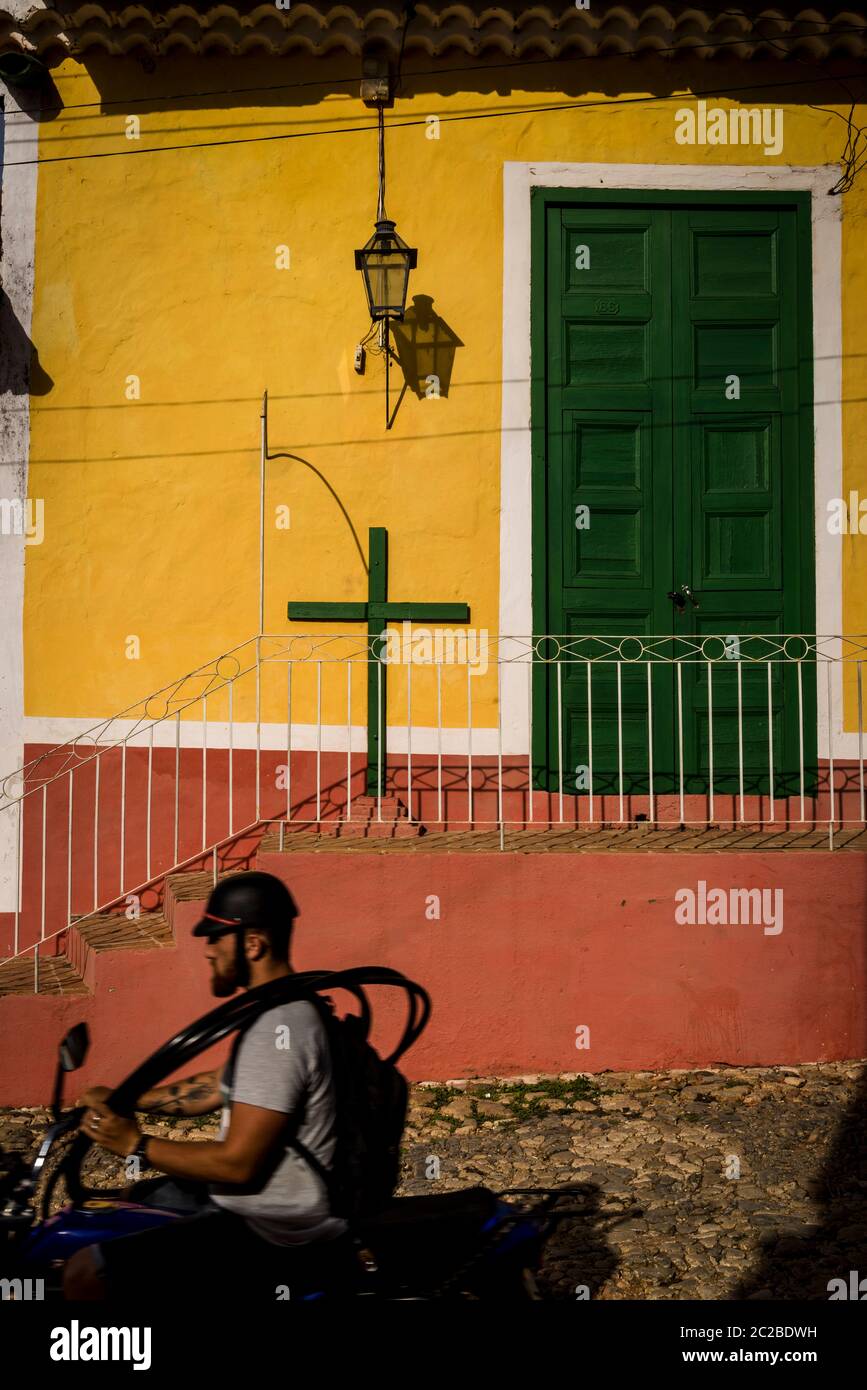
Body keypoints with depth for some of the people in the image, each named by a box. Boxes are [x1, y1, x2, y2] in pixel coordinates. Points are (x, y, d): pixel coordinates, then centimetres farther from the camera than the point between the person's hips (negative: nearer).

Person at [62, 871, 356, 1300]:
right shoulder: (284, 1008, 10)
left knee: (86, 1273, -17)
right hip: (263, 1203, 11)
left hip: (270, 1234, -11)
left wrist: (135, 1145, -16)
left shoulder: (277, 1028, -24)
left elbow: (238, 1162, -26)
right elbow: (217, 1087, 22)